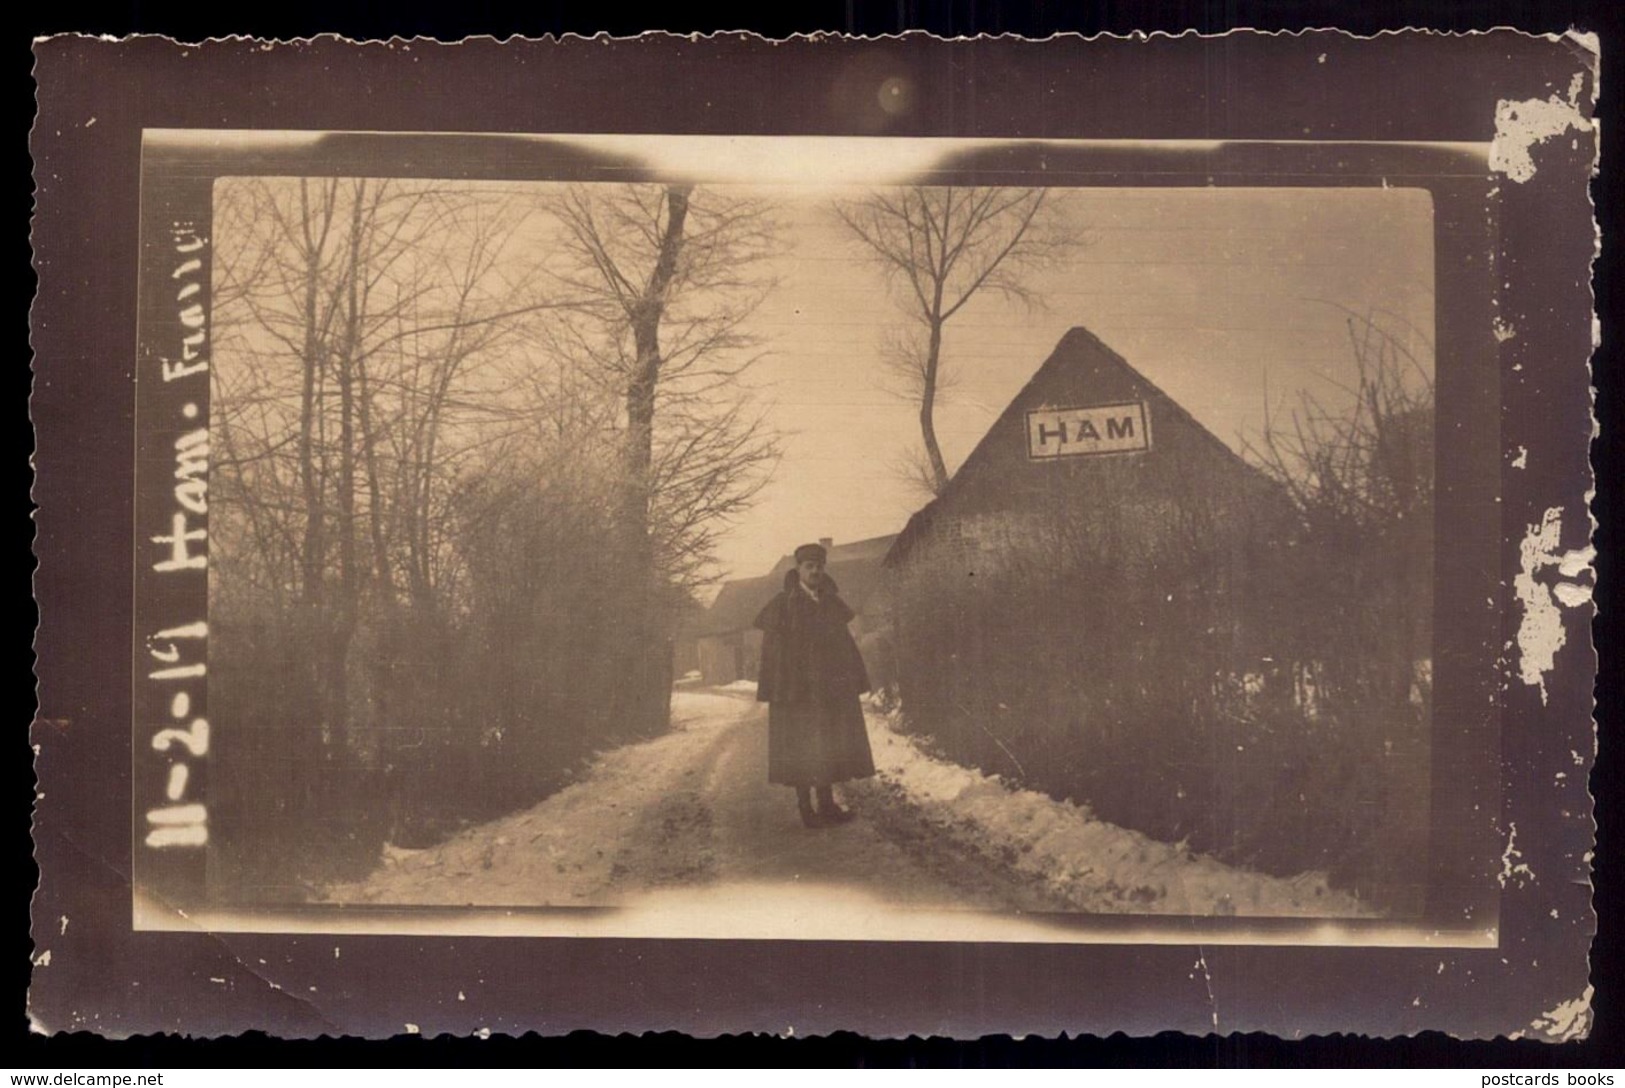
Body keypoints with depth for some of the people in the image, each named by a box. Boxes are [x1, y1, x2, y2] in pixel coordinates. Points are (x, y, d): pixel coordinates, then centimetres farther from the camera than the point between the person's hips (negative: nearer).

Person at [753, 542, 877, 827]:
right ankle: (805, 806, 7)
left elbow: (845, 644, 12)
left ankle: (827, 803, 18)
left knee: (828, 747, 10)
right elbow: (772, 650, -8)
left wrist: (854, 681, 6)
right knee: (800, 748, 0)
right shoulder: (783, 604, -5)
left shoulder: (831, 604, 11)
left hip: (831, 686, 5)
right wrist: (776, 689, -15)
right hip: (795, 688, -5)